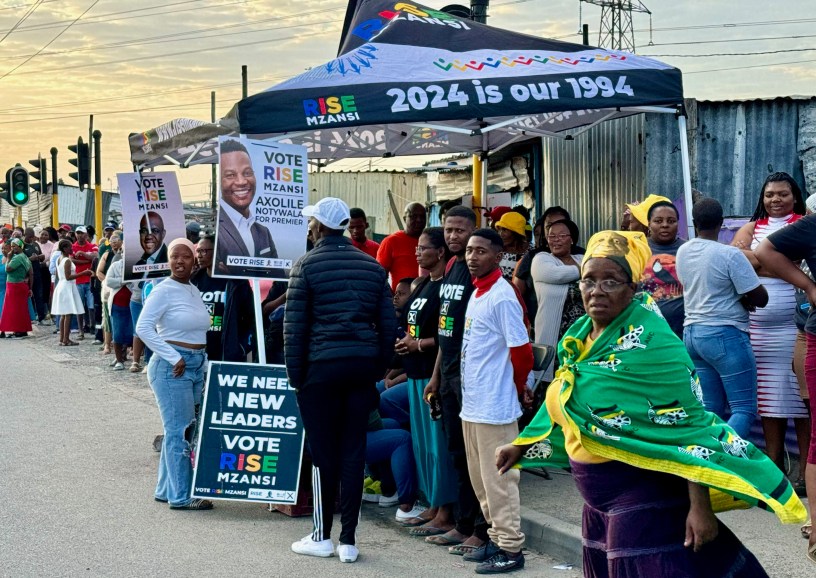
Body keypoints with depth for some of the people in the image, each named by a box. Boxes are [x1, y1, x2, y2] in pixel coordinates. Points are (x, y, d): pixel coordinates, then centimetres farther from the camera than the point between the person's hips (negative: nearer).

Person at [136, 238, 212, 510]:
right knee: (180, 431, -5)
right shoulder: (164, 291, -10)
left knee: (181, 431, 14)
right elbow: (143, 327, -18)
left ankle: (166, 489, 25)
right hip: (172, 368, -8)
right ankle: (181, 496, 1)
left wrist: (203, 362, 11)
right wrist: (174, 358, -19)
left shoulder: (194, 291, 14)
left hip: (196, 366, 8)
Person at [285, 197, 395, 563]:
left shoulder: (307, 265, -3)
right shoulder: (371, 266, 9)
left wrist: (295, 374, 0)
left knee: (324, 453, 4)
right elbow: (388, 323, 8)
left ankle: (322, 537, 12)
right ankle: (348, 541, 8)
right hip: (363, 366, 4)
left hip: (322, 366, -3)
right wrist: (378, 368, 13)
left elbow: (294, 325, -6)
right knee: (354, 452, 5)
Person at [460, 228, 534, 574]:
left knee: (498, 480, -2)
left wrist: (518, 390, 0)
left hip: (494, 406, -9)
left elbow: (521, 351, -15)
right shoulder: (475, 293, 12)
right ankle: (497, 539, 26)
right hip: (472, 404, 9)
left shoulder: (502, 297, -16)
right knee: (481, 480, 16)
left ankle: (511, 549, 6)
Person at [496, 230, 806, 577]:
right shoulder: (578, 337, 5)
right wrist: (521, 446, 25)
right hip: (597, 497, 8)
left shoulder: (650, 342, -18)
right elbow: (563, 405, 22)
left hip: (646, 494, -8)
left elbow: (687, 428, -21)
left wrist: (700, 506, -25)